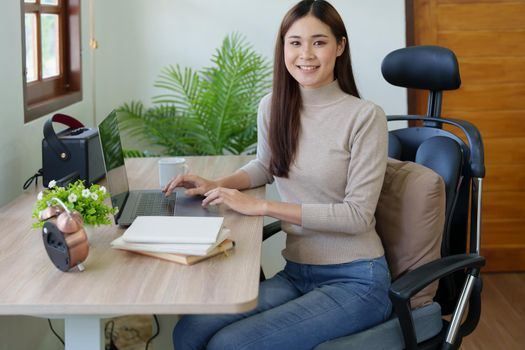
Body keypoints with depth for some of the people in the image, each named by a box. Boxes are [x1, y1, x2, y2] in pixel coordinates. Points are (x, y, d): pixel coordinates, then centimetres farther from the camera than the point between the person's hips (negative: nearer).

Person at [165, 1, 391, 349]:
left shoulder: (365, 117, -13)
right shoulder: (272, 108, 4)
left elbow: (357, 214, -15)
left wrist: (261, 206, -18)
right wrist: (217, 185, 4)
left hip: (355, 281, -5)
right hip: (296, 275, 5)